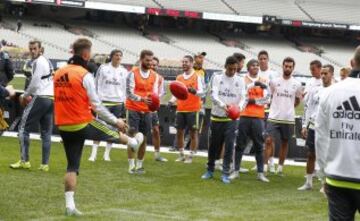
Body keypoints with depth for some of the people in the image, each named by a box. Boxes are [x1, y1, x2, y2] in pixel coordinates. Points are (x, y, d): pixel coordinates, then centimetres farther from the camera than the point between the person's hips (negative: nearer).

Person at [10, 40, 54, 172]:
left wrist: (25, 96, 1)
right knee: (46, 132, 7)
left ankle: (24, 161, -5)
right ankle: (45, 164, 5)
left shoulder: (38, 62, -9)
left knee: (23, 128, -2)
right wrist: (30, 95, 15)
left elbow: (35, 83, -14)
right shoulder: (48, 62, 19)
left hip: (40, 98, -9)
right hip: (51, 98, 9)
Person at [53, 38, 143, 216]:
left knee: (72, 166, 11)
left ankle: (70, 204, 4)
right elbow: (96, 104, -12)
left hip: (64, 127, 5)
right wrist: (115, 121, 0)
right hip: (83, 124, -5)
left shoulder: (59, 73, 6)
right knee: (113, 132, 24)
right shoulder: (85, 75, -14)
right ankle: (133, 143, 54)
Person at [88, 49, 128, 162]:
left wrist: (124, 103, 7)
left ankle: (107, 153, 14)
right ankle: (94, 153, -6)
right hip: (104, 101, -3)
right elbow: (97, 85, 2)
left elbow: (126, 88, 13)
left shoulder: (124, 71, 8)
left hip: (118, 103, 3)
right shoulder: (103, 68, 0)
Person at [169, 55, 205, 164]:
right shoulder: (179, 78, 12)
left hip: (193, 109, -5)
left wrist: (194, 91, -32)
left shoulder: (197, 77, -4)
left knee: (193, 132, 0)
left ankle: (191, 156, 6)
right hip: (180, 109, 5)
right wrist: (172, 101, -2)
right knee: (179, 132, 7)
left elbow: (202, 93, -11)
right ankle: (181, 155, 19)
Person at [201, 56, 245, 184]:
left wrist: (239, 106, -26)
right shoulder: (217, 78, -1)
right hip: (217, 116, 0)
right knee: (214, 144, 9)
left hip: (231, 118, 0)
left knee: (229, 145, -7)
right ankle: (210, 170, 24)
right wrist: (223, 105, -31)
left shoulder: (240, 81, 3)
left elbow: (243, 97, -2)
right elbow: (213, 95, -12)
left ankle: (225, 173, -3)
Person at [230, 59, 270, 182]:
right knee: (240, 144, 4)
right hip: (244, 116, -2)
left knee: (259, 145, 3)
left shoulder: (264, 81, 8)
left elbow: (267, 99, 2)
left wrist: (254, 100, -9)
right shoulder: (243, 80, 2)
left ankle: (260, 173, 6)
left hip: (258, 117, 2)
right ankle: (236, 171, 10)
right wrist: (254, 84, -21)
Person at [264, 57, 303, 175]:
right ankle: (265, 166, -7)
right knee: (269, 140, -10)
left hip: (289, 119, 2)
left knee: (285, 143, 10)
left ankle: (280, 167, 20)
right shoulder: (274, 81, 0)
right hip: (274, 117, -1)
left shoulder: (297, 84, 2)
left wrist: (288, 107, 9)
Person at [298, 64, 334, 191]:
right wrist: (304, 125, 6)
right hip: (313, 127, 4)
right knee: (311, 155, 9)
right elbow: (307, 108, 12)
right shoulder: (315, 90, 9)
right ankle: (308, 183, 18)